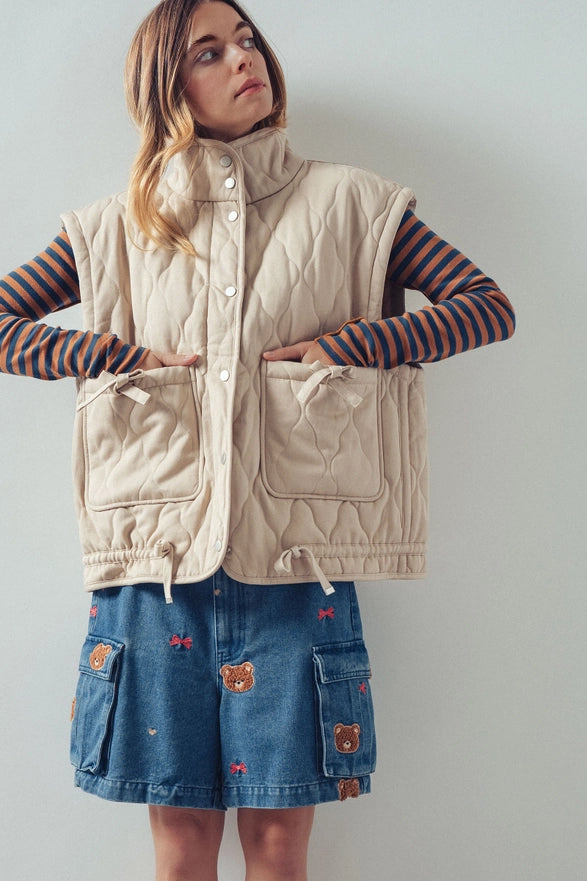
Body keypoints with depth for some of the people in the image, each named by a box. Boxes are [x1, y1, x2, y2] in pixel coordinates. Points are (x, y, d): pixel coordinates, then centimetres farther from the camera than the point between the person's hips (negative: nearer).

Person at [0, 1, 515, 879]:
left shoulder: (347, 201, 10)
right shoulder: (119, 225, 12)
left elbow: (488, 304, 6)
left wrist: (346, 347, -4)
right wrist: (121, 358, -2)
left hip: (296, 562, 0)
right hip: (160, 559, 1)